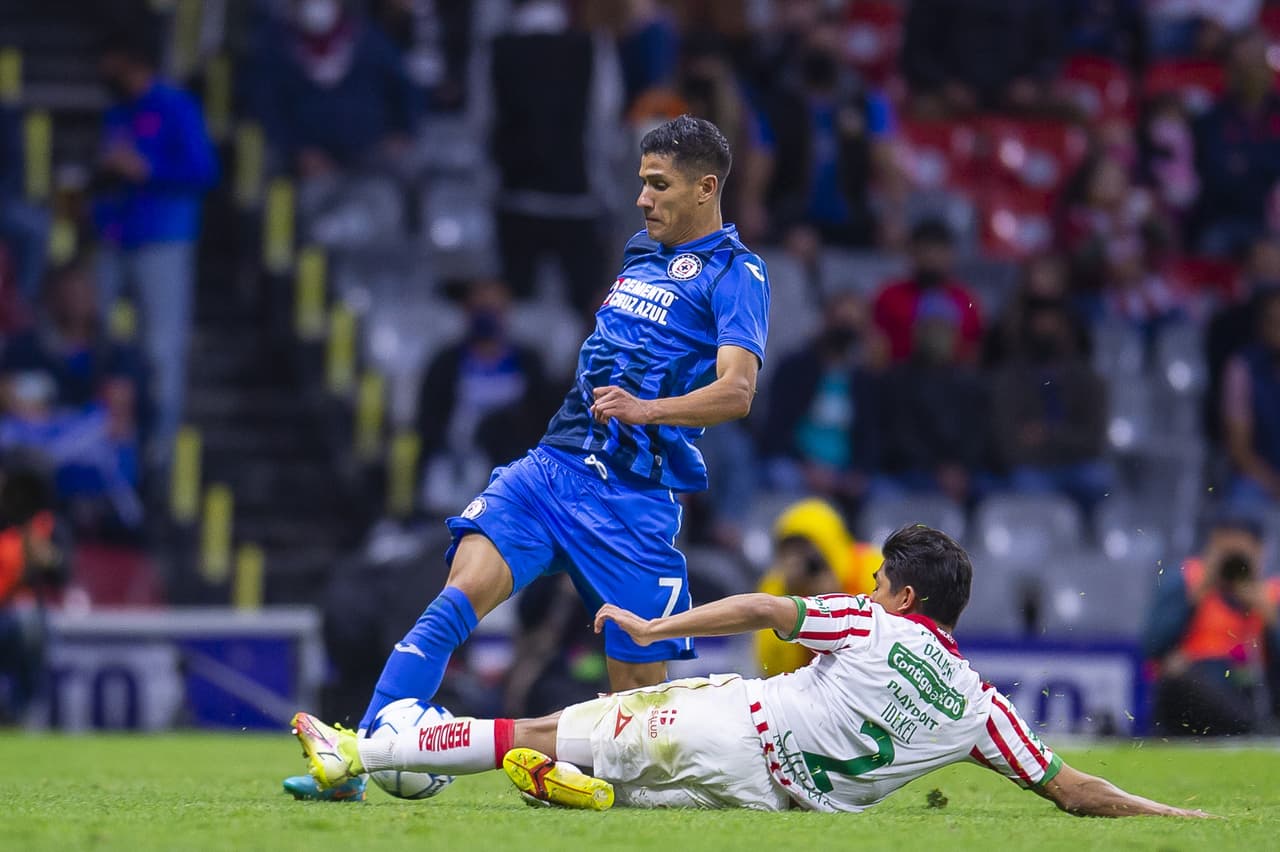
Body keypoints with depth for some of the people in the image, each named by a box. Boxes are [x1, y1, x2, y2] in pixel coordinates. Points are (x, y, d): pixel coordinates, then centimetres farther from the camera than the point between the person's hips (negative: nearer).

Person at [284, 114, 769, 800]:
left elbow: (736, 390, -19)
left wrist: (646, 408, -33)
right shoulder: (641, 251, 18)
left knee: (639, 688, -4)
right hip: (552, 464, 5)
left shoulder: (735, 274, -5)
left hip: (635, 499, -5)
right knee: (456, 601, -15)